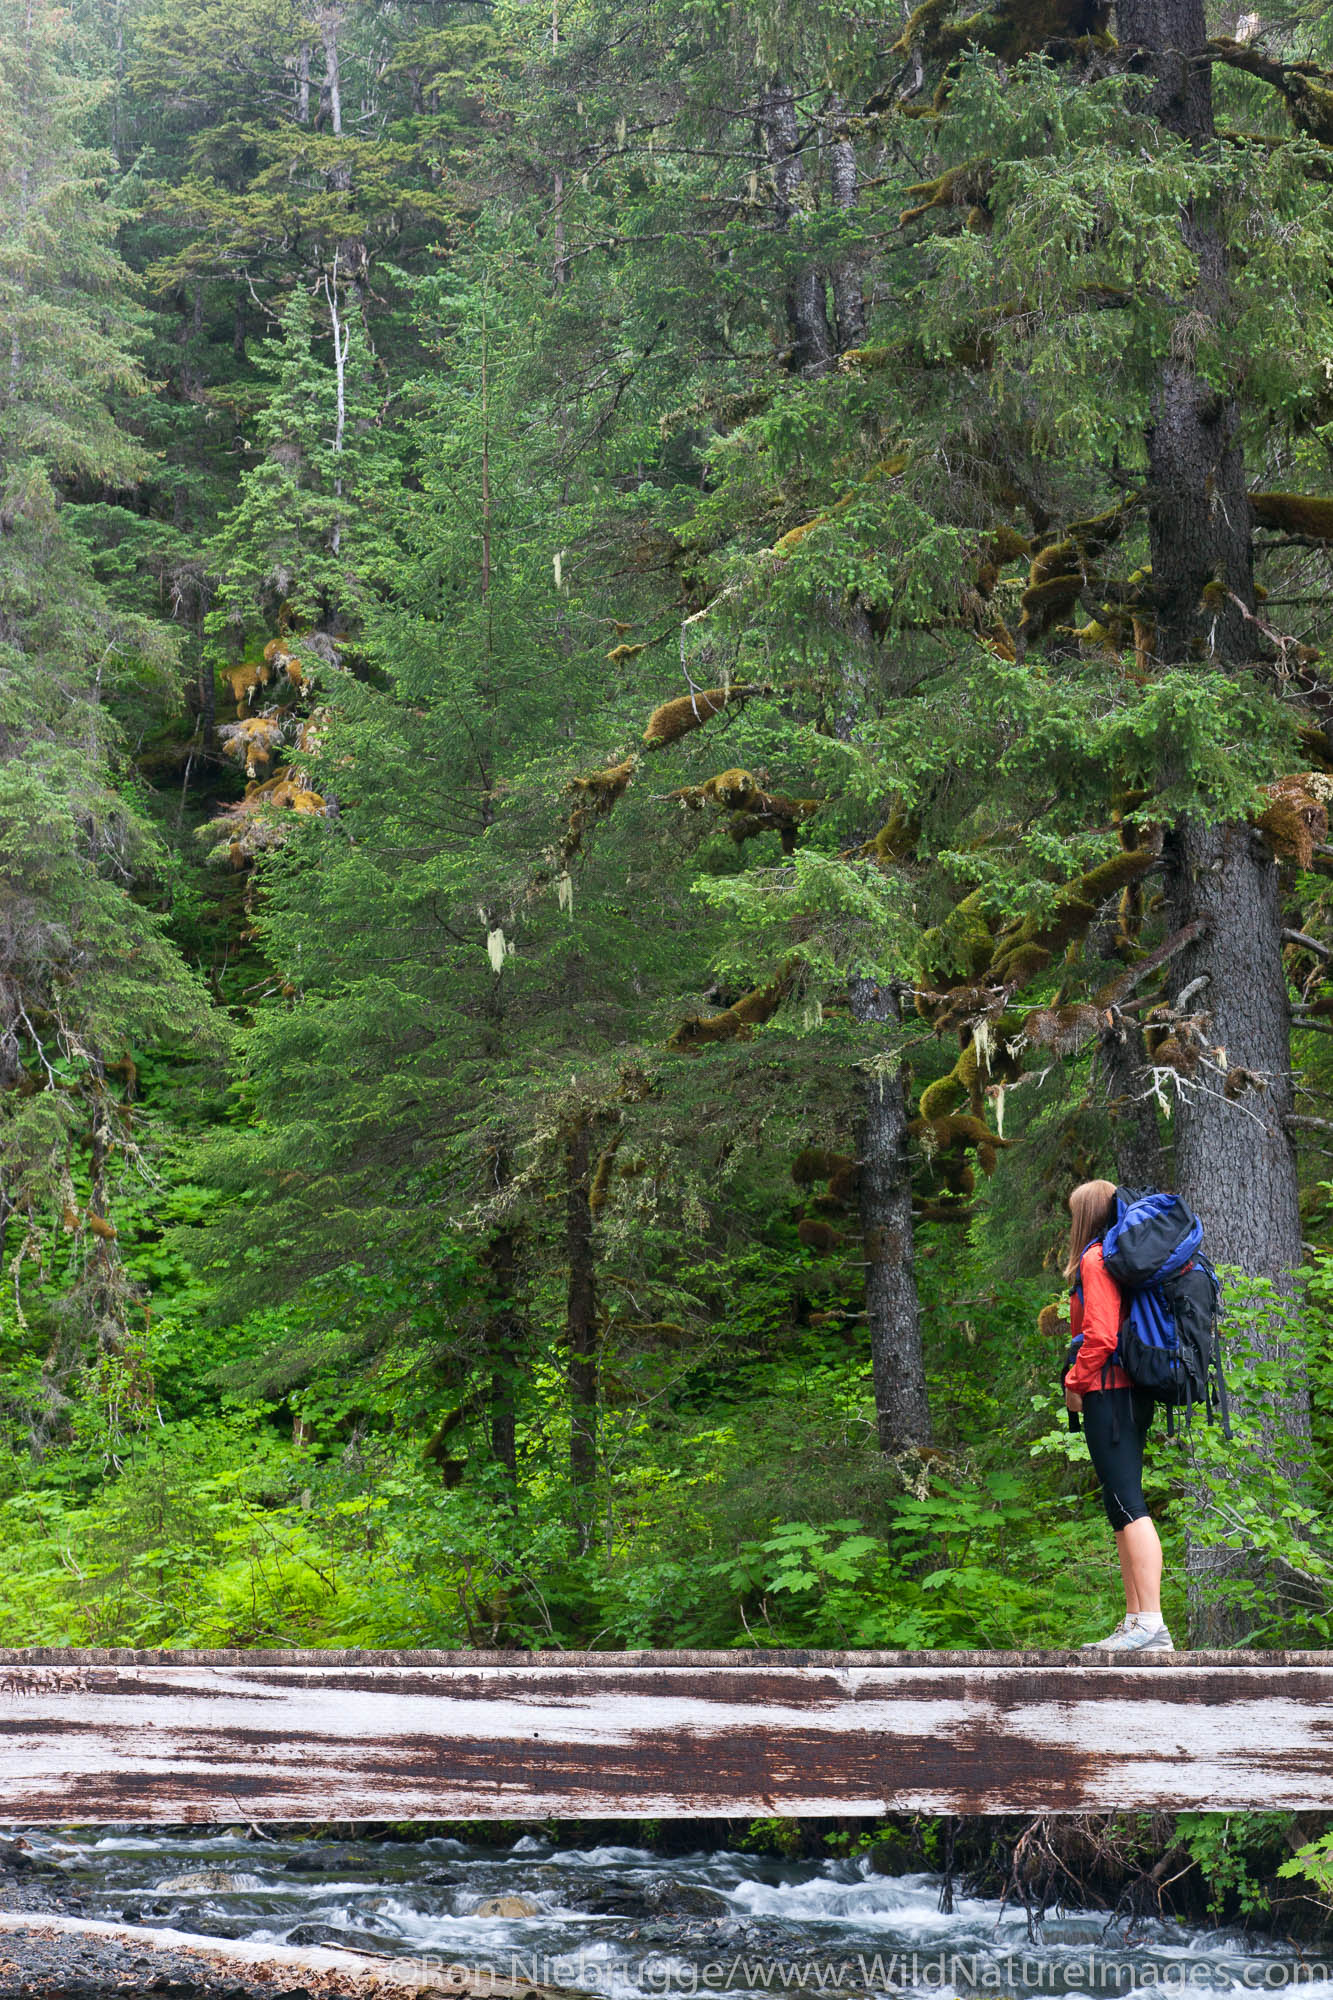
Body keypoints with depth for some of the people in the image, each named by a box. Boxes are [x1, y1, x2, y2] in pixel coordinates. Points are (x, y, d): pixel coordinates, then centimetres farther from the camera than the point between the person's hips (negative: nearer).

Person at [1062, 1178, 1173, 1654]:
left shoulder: (1096, 1259, -9)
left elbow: (1100, 1334, -18)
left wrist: (1075, 1383, -7)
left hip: (1108, 1393, -10)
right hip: (1131, 1395, 10)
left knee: (1127, 1506, -13)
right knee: (1123, 1506, 11)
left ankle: (1151, 1624, -19)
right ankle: (1135, 1623, 13)